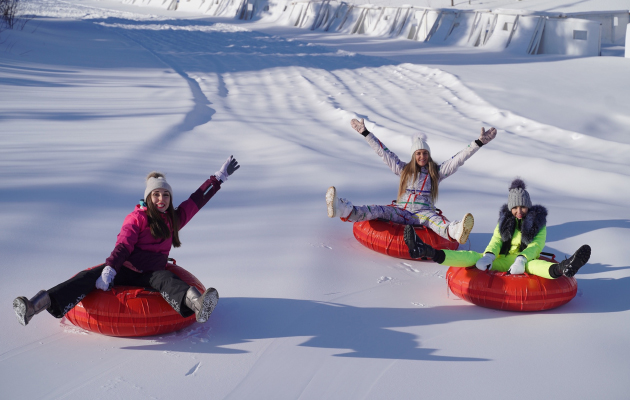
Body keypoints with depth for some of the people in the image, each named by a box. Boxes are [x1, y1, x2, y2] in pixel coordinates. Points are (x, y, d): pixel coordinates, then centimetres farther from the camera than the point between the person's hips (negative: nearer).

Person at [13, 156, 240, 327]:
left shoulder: (175, 219, 12)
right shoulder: (136, 218, 1)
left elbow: (197, 199, 19)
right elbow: (122, 246, -12)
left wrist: (219, 178, 23)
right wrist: (109, 269, -28)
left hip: (151, 274, 1)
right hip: (125, 270, -1)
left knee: (166, 279, -35)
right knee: (90, 276, -27)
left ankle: (195, 304, -67)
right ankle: (36, 305, -43)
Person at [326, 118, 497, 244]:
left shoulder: (437, 171, 14)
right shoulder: (404, 169, 17)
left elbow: (458, 159, 9)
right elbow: (384, 152, 18)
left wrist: (479, 143, 1)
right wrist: (365, 133, 17)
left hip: (424, 212, -2)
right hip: (401, 212, 2)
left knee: (431, 218, -38)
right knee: (380, 210, -25)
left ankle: (454, 231, -74)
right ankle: (345, 211, -51)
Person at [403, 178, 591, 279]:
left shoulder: (538, 221, 3)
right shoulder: (505, 220, 14)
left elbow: (536, 245, -12)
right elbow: (496, 241, 2)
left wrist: (521, 259, -32)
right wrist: (488, 256, -21)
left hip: (526, 260, -3)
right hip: (503, 261, 3)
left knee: (532, 264, -37)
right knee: (475, 257, -16)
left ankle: (562, 269, -72)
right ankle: (426, 252, -33)